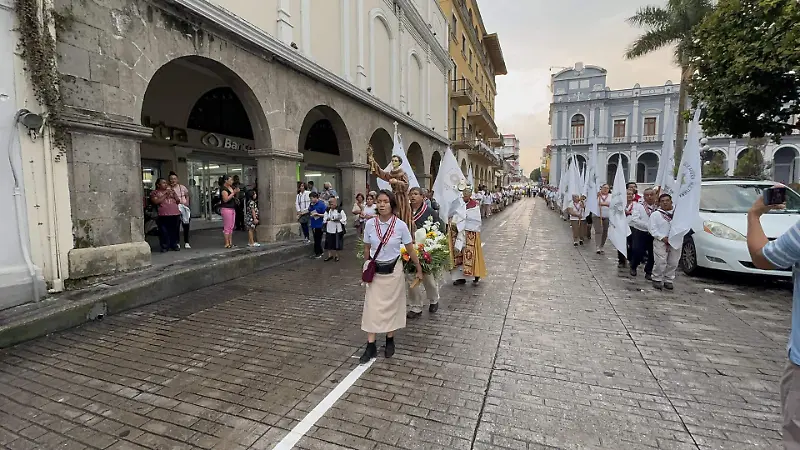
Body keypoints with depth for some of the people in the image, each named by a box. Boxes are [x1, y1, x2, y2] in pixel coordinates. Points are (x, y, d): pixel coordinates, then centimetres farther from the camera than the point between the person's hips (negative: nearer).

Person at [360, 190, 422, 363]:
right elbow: (367, 248, 5)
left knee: (392, 305, 10)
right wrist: (366, 268, 11)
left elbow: (410, 249, -3)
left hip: (393, 270, -1)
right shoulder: (370, 224, -8)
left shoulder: (401, 225, -13)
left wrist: (419, 269, 3)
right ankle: (371, 346, 9)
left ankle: (390, 341, 28)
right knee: (372, 306, 1)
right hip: (374, 270, 1)